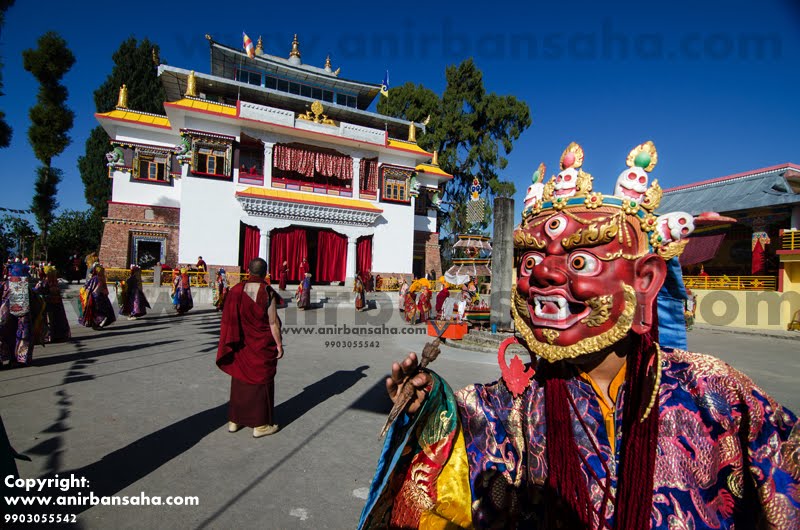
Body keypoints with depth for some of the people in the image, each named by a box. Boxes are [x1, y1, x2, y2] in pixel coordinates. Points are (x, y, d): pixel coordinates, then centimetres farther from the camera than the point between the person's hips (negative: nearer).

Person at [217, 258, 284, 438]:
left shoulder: (236, 290, -5)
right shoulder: (268, 292, -16)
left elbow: (229, 320, 1)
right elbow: (273, 322, -16)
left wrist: (233, 342, 12)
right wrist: (279, 344, -5)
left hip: (241, 346, 4)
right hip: (262, 346, -4)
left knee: (240, 380, 17)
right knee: (261, 382, 8)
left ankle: (234, 420, 28)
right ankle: (260, 425, 16)